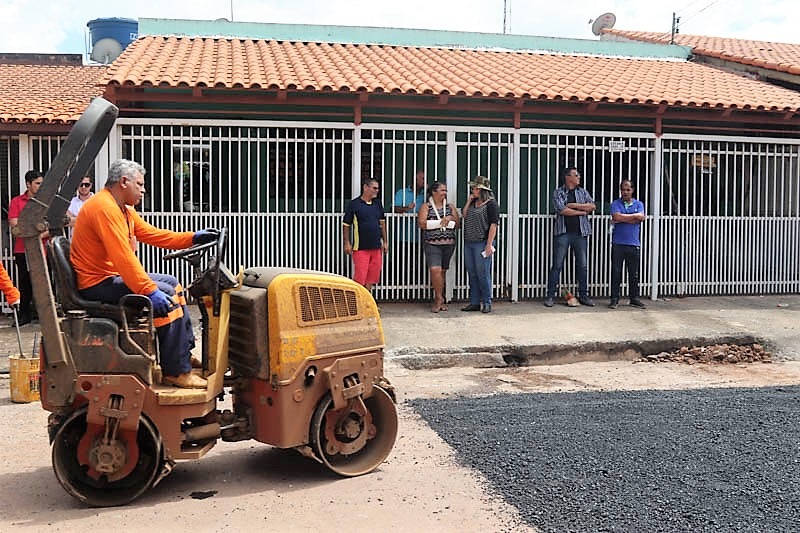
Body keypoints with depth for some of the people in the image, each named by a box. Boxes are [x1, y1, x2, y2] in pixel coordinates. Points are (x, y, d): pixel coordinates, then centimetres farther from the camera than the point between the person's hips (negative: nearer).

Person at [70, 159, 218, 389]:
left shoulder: (124, 209, 14)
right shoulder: (104, 208, -20)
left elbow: (151, 233, 15)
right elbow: (123, 256, -29)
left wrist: (192, 238, 7)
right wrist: (150, 291, -32)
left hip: (112, 276, 12)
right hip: (98, 283, -12)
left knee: (172, 285, 16)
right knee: (166, 297, -22)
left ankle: (185, 354, 15)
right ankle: (176, 371, -16)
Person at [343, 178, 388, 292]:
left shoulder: (378, 203, 11)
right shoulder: (354, 204, -5)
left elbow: (382, 222, 18)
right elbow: (346, 225, -3)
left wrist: (385, 241, 16)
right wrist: (347, 243, -7)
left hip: (376, 246, 5)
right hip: (360, 247, -5)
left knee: (371, 278, 9)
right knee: (359, 278, -7)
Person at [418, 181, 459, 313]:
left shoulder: (450, 207, 13)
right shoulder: (426, 207, 2)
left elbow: (458, 223, 11)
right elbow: (422, 224, -10)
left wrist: (451, 218, -9)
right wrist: (441, 222, -8)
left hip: (448, 244, 3)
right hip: (432, 244, -3)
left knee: (442, 271, 6)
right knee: (435, 270, -17)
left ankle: (438, 300, 15)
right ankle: (439, 298, -5)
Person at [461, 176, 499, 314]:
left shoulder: (491, 203, -8)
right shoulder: (473, 202, 15)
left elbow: (493, 225, -13)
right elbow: (464, 215, 9)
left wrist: (489, 245, -18)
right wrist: (469, 200, 4)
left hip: (482, 243, -8)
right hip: (469, 243, 8)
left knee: (483, 274, -3)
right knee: (472, 274, 11)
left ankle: (487, 303, 8)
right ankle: (474, 302, 19)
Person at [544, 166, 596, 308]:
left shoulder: (583, 192, 13)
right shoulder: (558, 192, 2)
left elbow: (592, 206, 0)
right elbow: (562, 210, -12)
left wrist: (574, 205, -9)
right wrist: (582, 212, -3)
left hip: (580, 233, 3)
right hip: (563, 233, -3)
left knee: (583, 265, 5)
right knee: (557, 265, -3)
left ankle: (583, 295, 13)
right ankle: (550, 296, 3)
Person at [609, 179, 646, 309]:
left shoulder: (639, 204, 11)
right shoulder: (615, 204, 5)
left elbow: (641, 217, -8)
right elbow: (617, 217, -13)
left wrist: (622, 219, -9)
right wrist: (634, 216, -7)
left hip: (634, 244, 2)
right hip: (618, 244, -2)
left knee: (634, 273, 6)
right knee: (616, 272, 0)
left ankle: (634, 298, 15)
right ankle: (614, 298, 7)